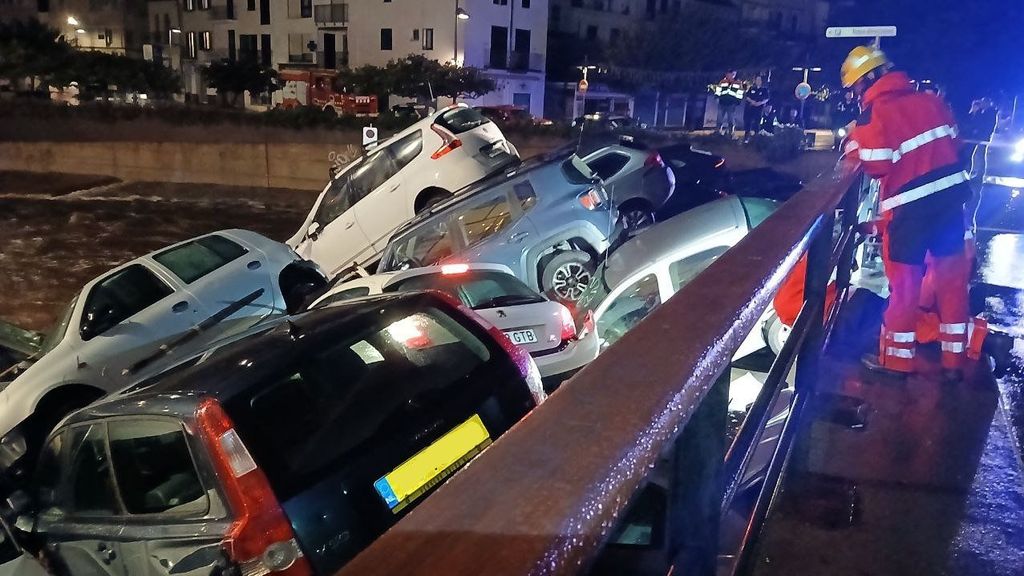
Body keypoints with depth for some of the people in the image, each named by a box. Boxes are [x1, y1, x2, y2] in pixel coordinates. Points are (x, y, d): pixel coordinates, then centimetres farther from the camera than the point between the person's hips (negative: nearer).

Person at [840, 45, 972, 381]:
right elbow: (953, 143, 12)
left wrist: (854, 151, 2)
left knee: (904, 281, 6)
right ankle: (954, 360, 23)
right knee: (952, 278, 13)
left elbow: (876, 166, -15)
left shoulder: (873, 113, -12)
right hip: (951, 193, 6)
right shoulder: (930, 100, 8)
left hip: (911, 203, -6)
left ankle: (896, 358, 19)